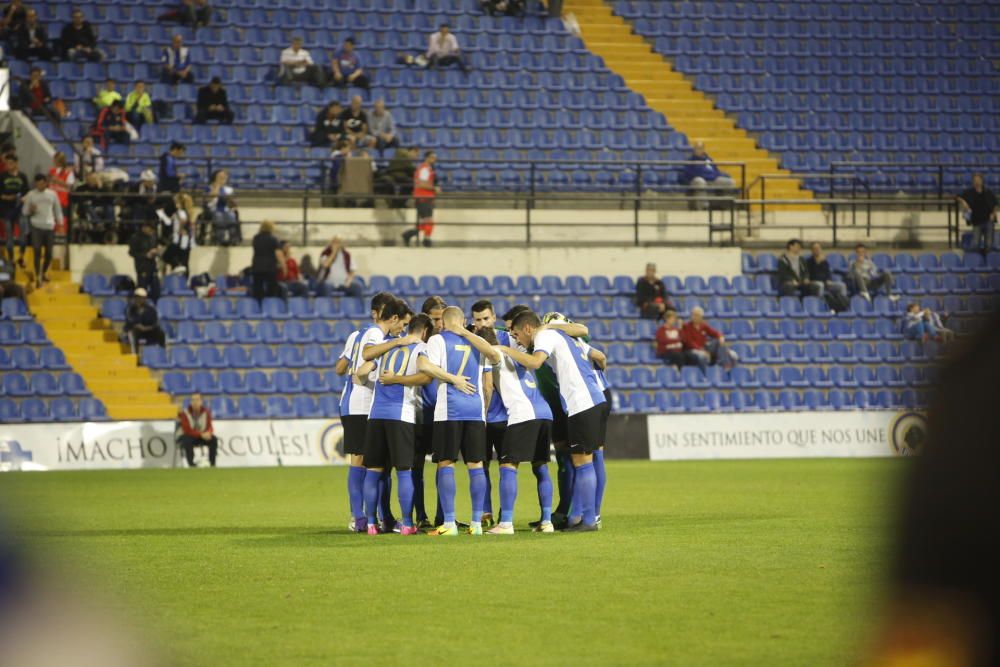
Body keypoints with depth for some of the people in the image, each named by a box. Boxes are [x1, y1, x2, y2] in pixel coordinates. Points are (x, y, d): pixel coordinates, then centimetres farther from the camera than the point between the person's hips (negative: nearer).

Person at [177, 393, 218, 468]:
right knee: (187, 441, -39)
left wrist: (208, 433, -30)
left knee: (213, 439, -22)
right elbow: (188, 431, -22)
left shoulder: (206, 412, -6)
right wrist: (201, 434, -33)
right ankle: (191, 465, -34)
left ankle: (212, 464, -17)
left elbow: (209, 427, -5)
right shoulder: (184, 413, -18)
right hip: (185, 436, -4)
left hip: (201, 436, 4)